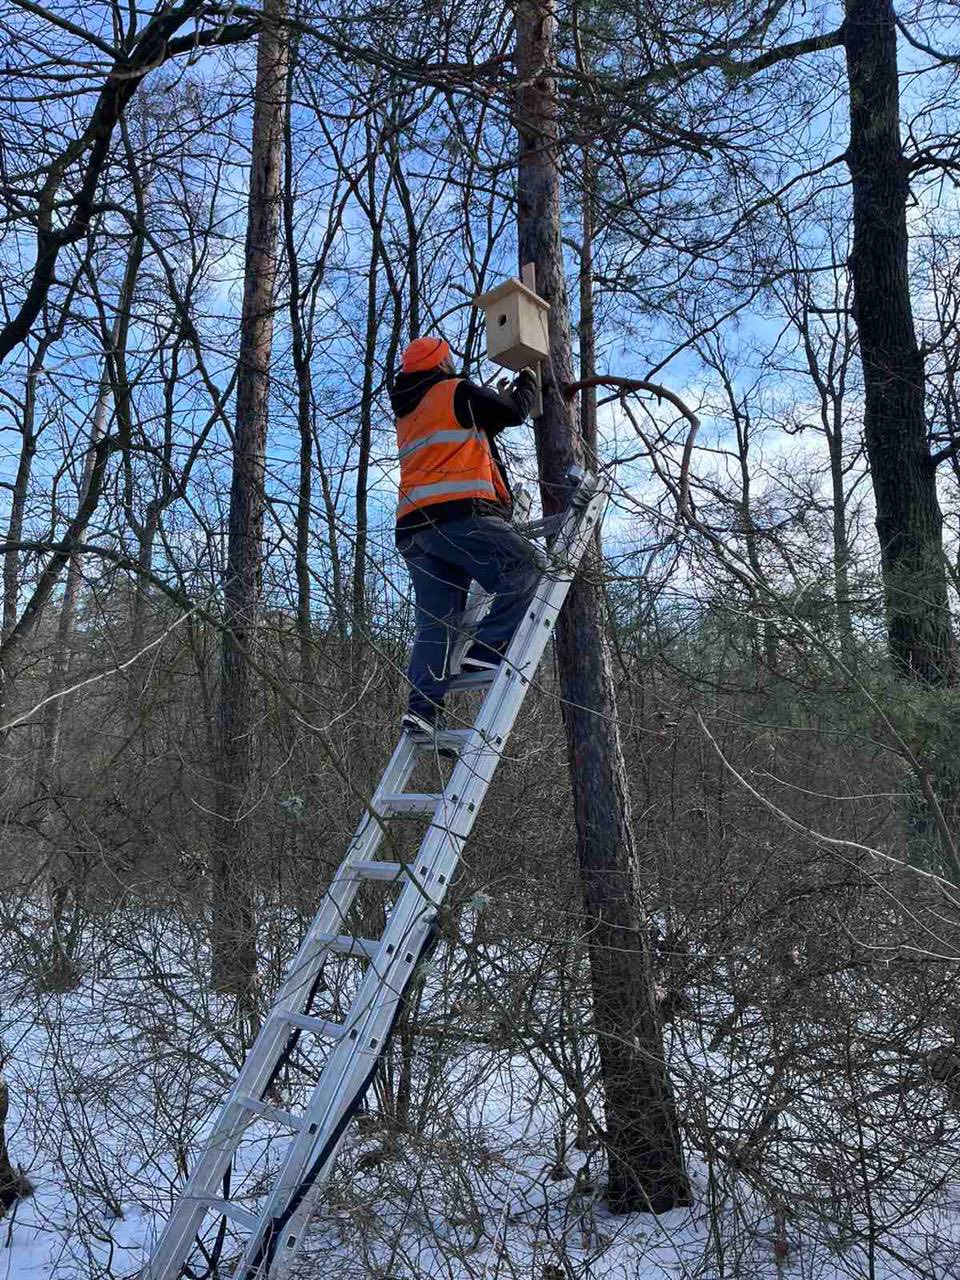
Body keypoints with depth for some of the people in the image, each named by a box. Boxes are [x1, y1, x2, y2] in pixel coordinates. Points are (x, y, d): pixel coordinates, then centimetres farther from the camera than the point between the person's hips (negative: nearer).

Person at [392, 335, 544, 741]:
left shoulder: (406, 415, 31)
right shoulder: (457, 392, 7)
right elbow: (514, 412, 15)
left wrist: (496, 395, 47)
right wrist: (527, 383, 34)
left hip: (412, 528, 8)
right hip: (459, 515, -8)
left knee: (436, 623, 2)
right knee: (527, 570, -5)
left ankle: (422, 707, -10)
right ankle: (486, 648, -19)